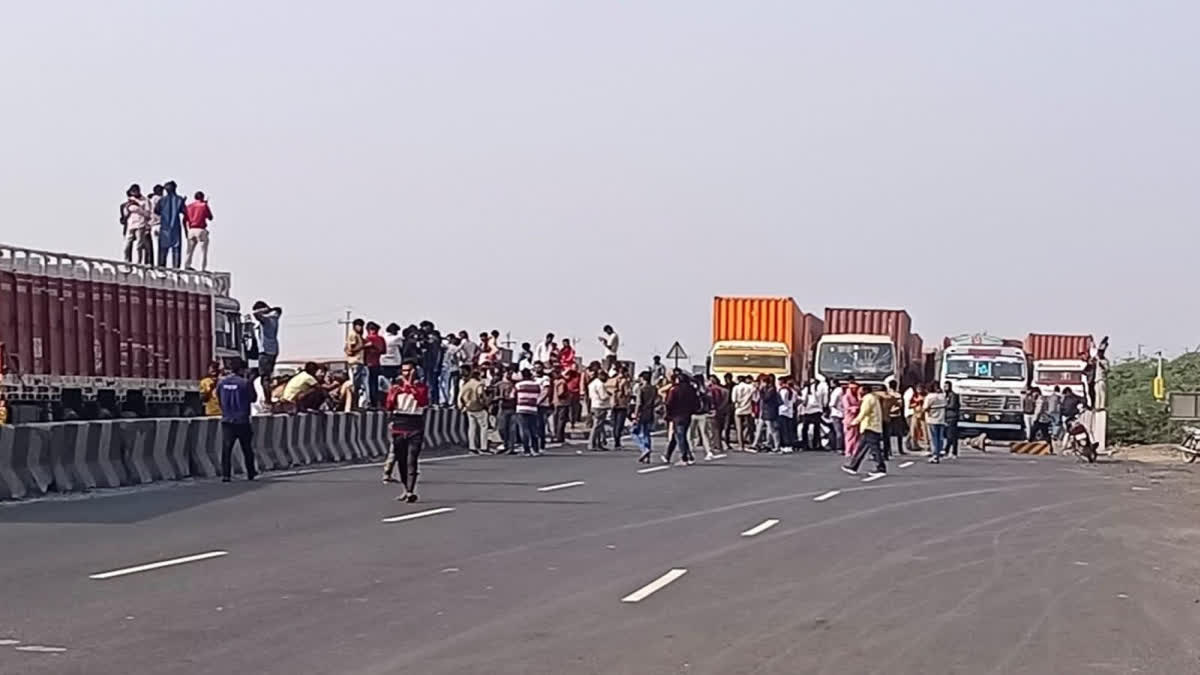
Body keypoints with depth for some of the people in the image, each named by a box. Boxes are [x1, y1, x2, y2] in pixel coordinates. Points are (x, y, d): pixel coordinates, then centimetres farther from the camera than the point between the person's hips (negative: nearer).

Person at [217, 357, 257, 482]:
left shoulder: (222, 383, 2)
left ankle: (225, 474, -7)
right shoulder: (245, 383, -11)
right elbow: (253, 398, 0)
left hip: (226, 420, 3)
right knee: (247, 448, 12)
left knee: (226, 448, 1)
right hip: (242, 421, -3)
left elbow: (219, 399, 12)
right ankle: (250, 473, 21)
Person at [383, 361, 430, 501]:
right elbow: (389, 406, 3)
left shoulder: (421, 386, 3)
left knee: (412, 460, -11)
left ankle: (411, 492, -15)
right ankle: (407, 488, 19)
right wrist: (395, 392, -11)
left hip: (415, 428, -4)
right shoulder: (396, 386, 11)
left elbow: (423, 401, -17)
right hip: (399, 427, 4)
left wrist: (410, 386, -17)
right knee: (401, 461, 8)